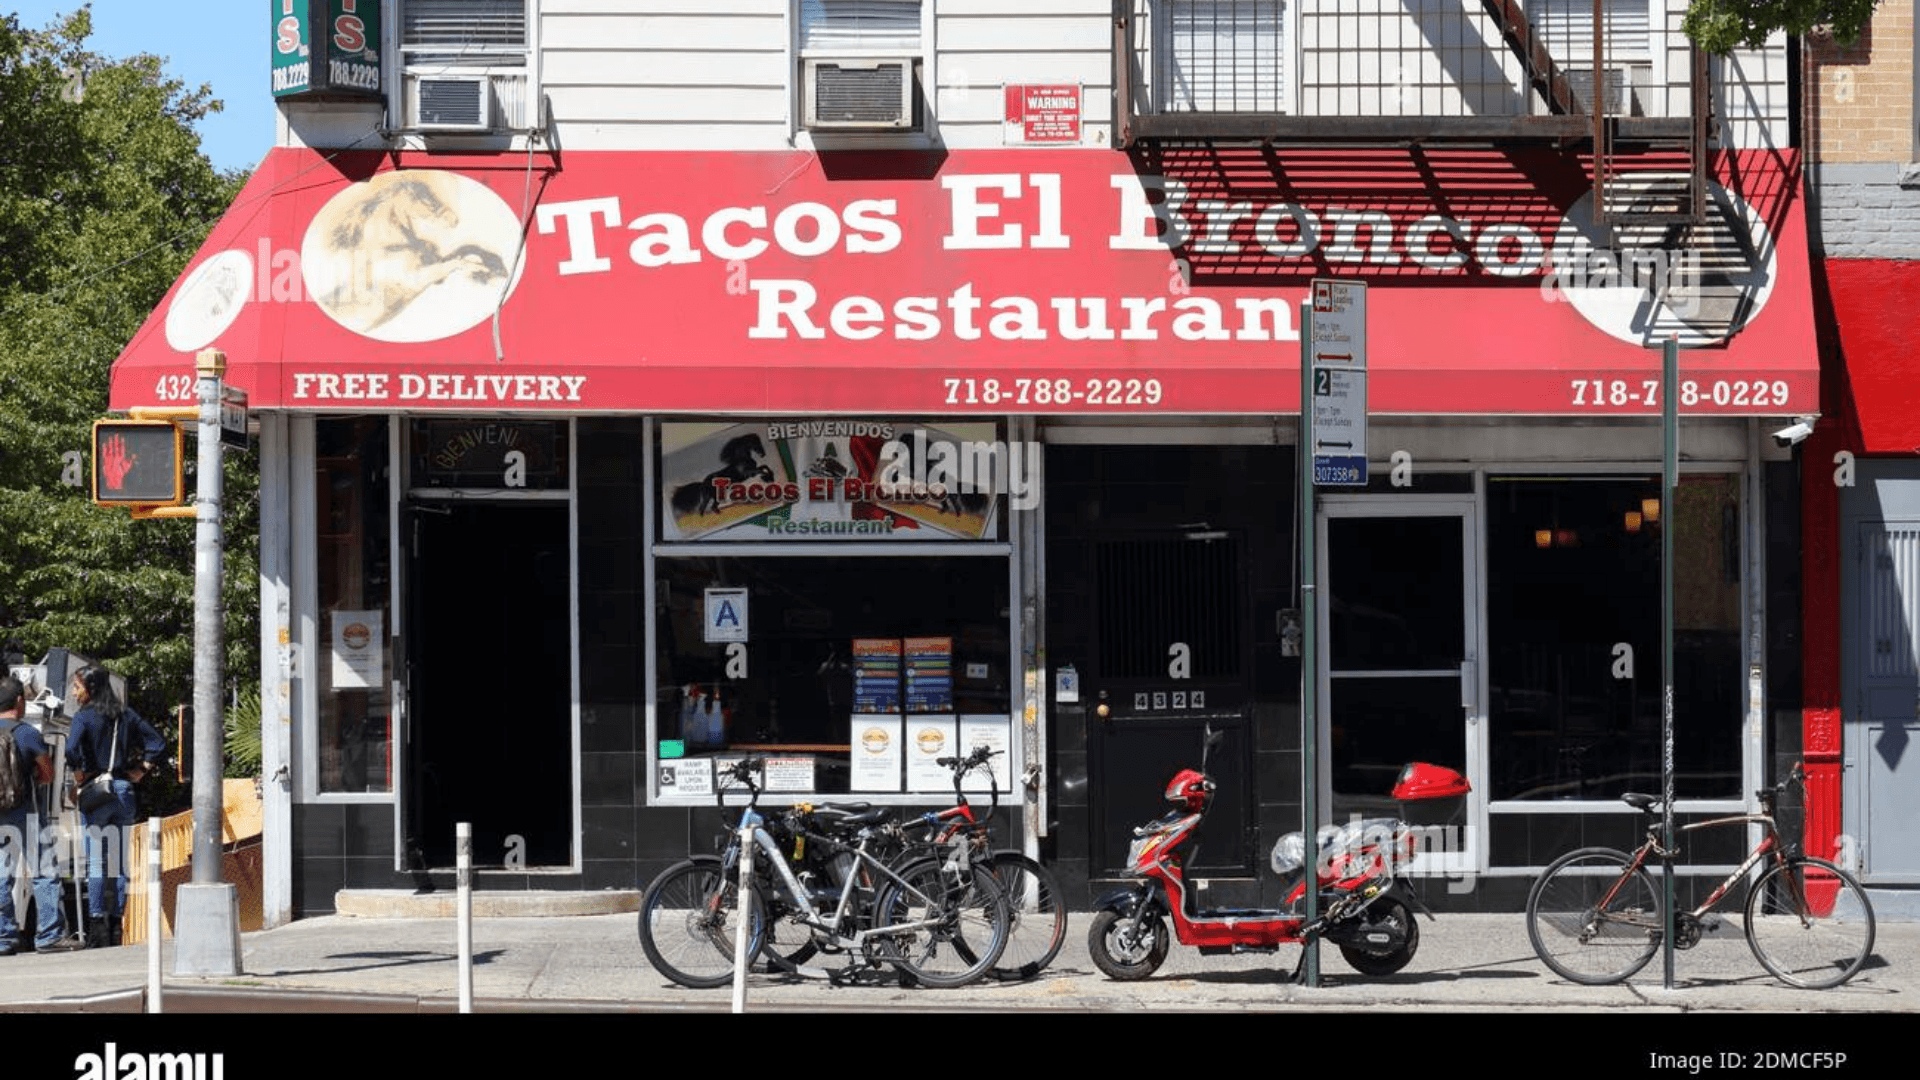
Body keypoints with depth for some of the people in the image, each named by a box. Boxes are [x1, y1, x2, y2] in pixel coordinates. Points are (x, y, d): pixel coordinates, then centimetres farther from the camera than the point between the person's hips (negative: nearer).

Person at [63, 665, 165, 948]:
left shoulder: (85, 716, -7)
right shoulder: (125, 715, 9)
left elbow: (72, 748, -24)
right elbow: (157, 742, 11)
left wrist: (78, 774, -9)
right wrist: (141, 770, 11)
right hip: (124, 790, 5)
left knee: (95, 861, -3)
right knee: (119, 861, 7)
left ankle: (97, 925, -8)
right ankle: (115, 925, 9)